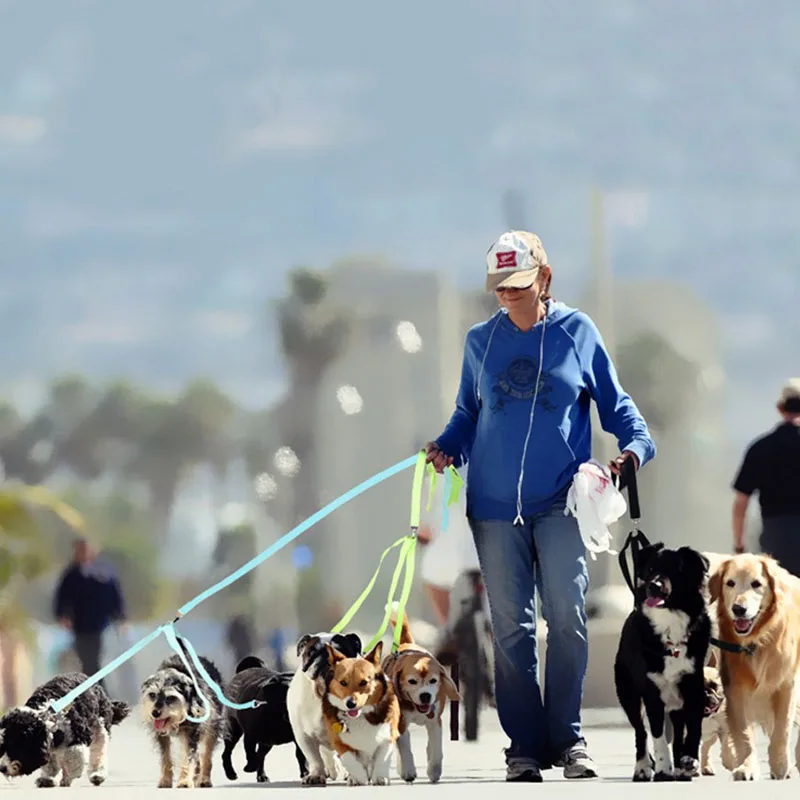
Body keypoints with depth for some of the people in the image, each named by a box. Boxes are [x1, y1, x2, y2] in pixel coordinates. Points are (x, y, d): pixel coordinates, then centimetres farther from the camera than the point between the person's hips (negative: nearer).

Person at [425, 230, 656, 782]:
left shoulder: (577, 332, 4)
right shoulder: (481, 341, 10)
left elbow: (614, 401, 8)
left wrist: (636, 444, -9)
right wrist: (447, 447, -1)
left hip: (560, 500, -2)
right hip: (495, 503, 2)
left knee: (567, 615, -11)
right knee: (511, 625, 2)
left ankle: (567, 737, -2)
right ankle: (525, 745, 6)